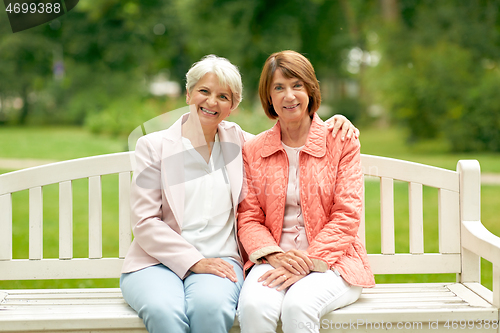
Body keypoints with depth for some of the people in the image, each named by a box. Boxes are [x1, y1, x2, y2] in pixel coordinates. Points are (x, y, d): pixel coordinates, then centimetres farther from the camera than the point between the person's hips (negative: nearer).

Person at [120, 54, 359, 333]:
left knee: (211, 305, -34)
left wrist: (333, 123, 9)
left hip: (218, 260, 2)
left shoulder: (237, 141, 14)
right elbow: (145, 222, 0)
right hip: (157, 261, -2)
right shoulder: (154, 146, 6)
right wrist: (195, 261, -11)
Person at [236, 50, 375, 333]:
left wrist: (308, 262, -16)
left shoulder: (342, 142, 4)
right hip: (273, 260, 2)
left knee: (298, 305, -34)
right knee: (254, 305, -31)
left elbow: (347, 216, -3)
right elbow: (248, 217, 7)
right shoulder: (254, 150, 11)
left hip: (331, 261, -2)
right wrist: (275, 255, -14)